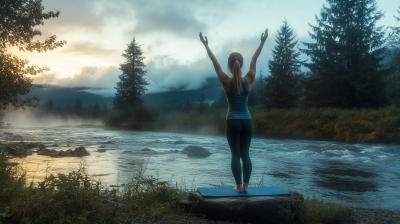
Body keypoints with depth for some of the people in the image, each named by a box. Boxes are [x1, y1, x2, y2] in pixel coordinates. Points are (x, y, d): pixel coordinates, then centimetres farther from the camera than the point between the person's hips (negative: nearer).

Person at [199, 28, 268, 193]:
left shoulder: (226, 82, -8)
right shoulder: (248, 81, -3)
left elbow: (215, 63, -3)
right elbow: (254, 61, 5)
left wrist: (206, 46, 4)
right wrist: (262, 42, 14)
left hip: (233, 122, -2)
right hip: (247, 122, 2)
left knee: (236, 155, 2)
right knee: (245, 154, 8)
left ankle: (238, 186, 4)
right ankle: (245, 185, 10)